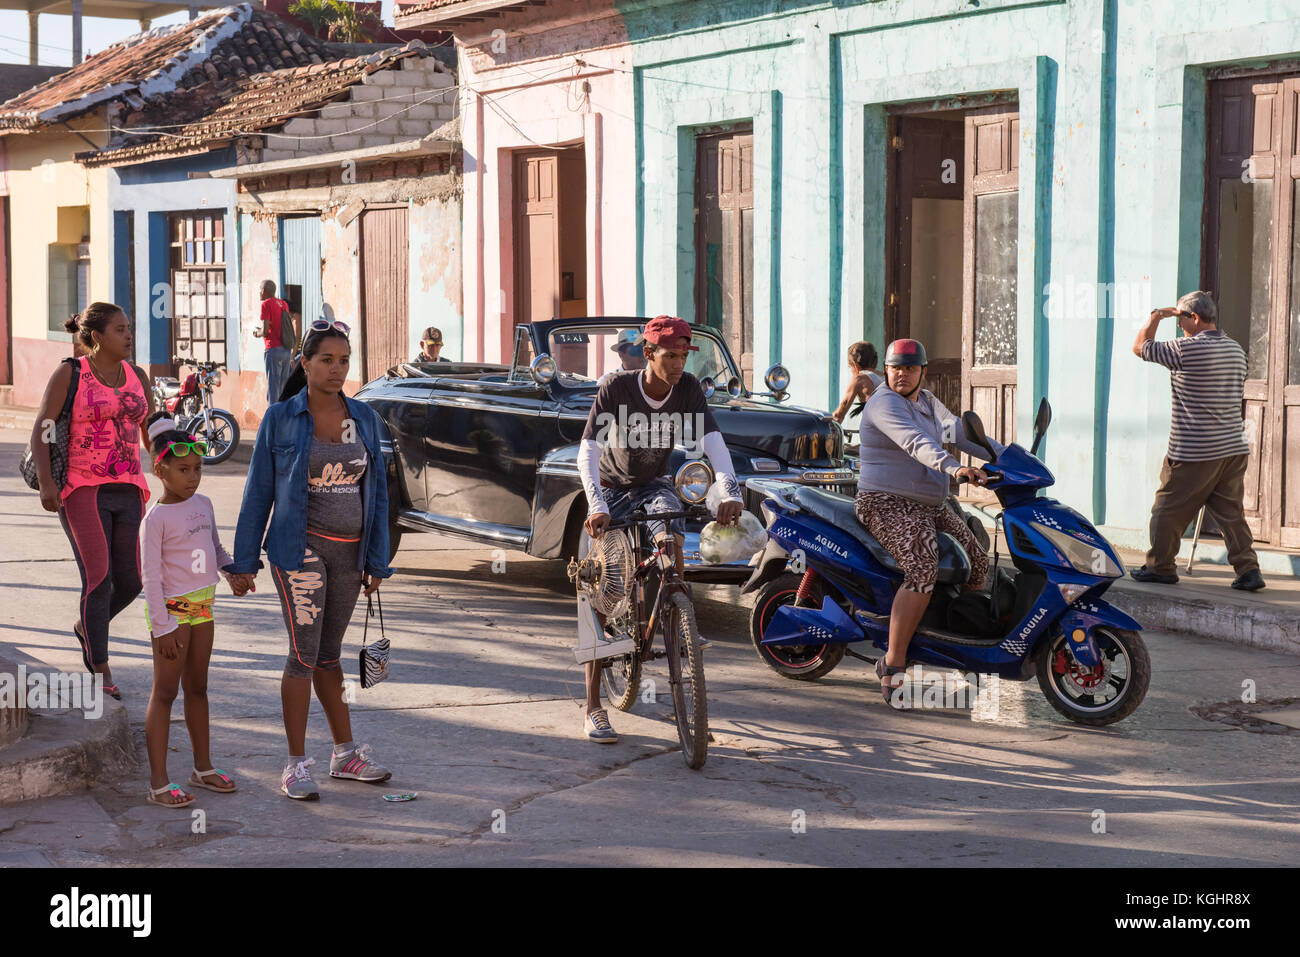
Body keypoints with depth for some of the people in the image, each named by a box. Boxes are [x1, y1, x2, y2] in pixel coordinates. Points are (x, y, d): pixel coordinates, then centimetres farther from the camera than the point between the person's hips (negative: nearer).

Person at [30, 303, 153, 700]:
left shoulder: (136, 375, 10)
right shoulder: (69, 374, -5)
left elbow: (150, 429, 18)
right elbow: (42, 431, -8)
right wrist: (46, 482, -20)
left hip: (127, 492, 5)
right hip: (82, 490, -5)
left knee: (130, 581, 1)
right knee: (98, 579, -14)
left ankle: (87, 627, 32)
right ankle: (101, 672, -4)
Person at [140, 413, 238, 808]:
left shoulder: (203, 504, 7)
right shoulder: (157, 517, -14)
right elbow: (151, 575, -15)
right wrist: (162, 626, -17)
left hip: (202, 608, 7)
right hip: (172, 611, -7)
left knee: (197, 687, 16)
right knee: (165, 692, -4)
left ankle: (203, 768, 28)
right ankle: (159, 783, -3)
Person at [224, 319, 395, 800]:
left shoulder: (365, 419, 5)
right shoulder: (281, 419, -4)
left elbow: (376, 492, 8)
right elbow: (258, 492, -1)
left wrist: (377, 560, 6)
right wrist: (243, 561, -2)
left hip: (347, 551, 4)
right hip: (300, 547, -4)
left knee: (329, 653, 13)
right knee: (304, 652, -7)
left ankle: (345, 754, 22)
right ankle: (296, 765, -1)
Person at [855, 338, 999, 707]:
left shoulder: (927, 402, 15)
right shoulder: (884, 403, -14)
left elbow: (957, 431, 15)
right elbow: (915, 442, -31)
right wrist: (953, 467, -46)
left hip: (929, 507, 10)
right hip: (889, 506, -10)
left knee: (977, 563, 9)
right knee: (923, 572, -29)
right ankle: (893, 666, -28)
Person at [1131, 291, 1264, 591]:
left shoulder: (1187, 349, -15)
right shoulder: (1235, 350, 8)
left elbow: (1140, 347, -2)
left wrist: (1155, 317, 10)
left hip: (1193, 453, -7)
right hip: (1234, 448, 7)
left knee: (1168, 510, 7)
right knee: (1231, 512, 9)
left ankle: (1160, 567, 16)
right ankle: (1248, 570, 3)